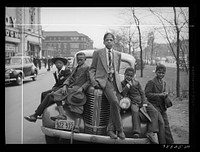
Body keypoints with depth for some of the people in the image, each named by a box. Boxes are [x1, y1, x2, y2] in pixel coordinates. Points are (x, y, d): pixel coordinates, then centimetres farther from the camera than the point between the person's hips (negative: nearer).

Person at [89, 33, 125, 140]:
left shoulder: (118, 54, 21)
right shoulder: (97, 53, 12)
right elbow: (92, 69, 12)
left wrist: (117, 80, 12)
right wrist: (93, 81, -4)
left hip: (115, 81, 4)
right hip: (103, 80, -4)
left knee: (114, 105, -10)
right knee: (115, 102, -25)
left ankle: (111, 129, 1)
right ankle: (119, 129, -14)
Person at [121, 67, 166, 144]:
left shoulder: (137, 82, 10)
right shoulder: (123, 83, 3)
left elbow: (142, 93, 6)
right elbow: (123, 94, -11)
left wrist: (144, 105, -6)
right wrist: (128, 84, -14)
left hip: (141, 101, 4)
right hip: (133, 102, -3)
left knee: (154, 111, -18)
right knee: (135, 111, -38)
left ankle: (150, 132, -25)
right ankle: (136, 132, -43)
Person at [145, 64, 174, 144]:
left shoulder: (164, 82, 16)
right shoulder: (151, 82, -7)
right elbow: (147, 94, -15)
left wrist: (165, 94, 3)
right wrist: (159, 95, -18)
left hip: (162, 107, 7)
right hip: (154, 105, -7)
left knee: (166, 124, 7)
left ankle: (170, 143, 14)